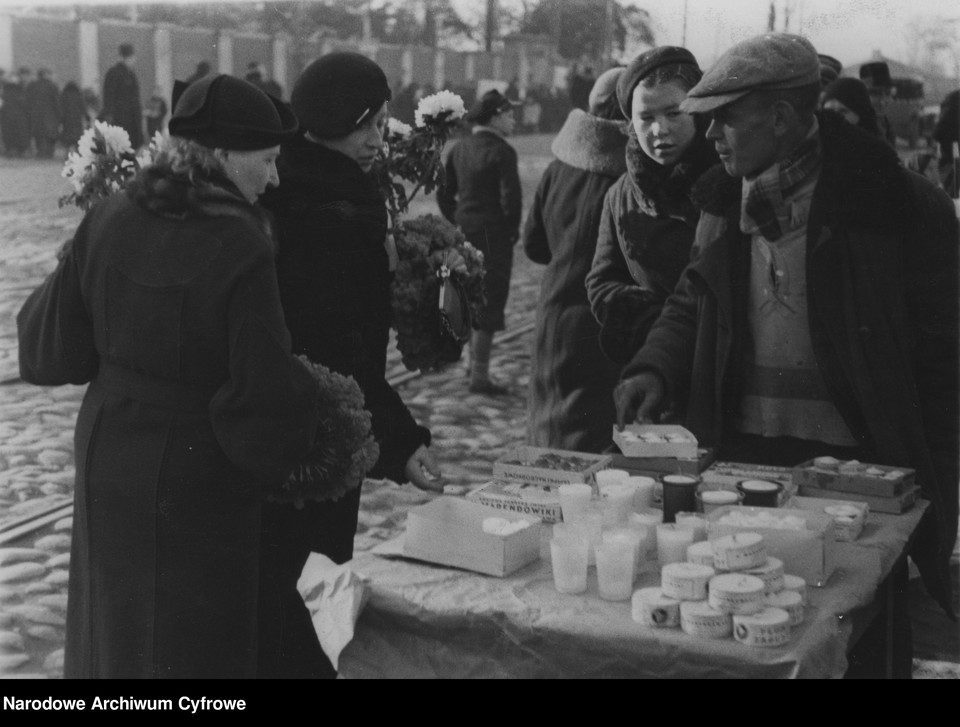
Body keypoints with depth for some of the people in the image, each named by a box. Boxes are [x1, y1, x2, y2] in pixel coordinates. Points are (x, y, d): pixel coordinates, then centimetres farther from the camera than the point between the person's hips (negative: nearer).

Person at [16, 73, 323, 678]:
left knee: (114, 619, 24)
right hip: (200, 484, -5)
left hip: (107, 461, 5)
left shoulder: (107, 221, -8)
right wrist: (287, 448, -4)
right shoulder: (240, 248, -23)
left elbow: (52, 345, -2)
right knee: (195, 639, 13)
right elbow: (264, 390, -23)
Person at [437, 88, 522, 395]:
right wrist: (512, 230, -4)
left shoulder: (459, 148, 8)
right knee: (490, 304, -1)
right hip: (493, 235, -7)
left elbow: (444, 193, 11)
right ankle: (480, 376, 3)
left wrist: (457, 222, 15)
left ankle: (474, 364, 30)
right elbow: (511, 197, -18)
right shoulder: (501, 151, -14)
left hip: (465, 231, 7)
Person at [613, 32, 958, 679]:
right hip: (744, 457, 5)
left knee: (864, 648, 8)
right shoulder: (727, 201, 4)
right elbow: (694, 302, 17)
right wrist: (655, 368, -3)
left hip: (857, 468, -5)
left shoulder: (898, 206, -13)